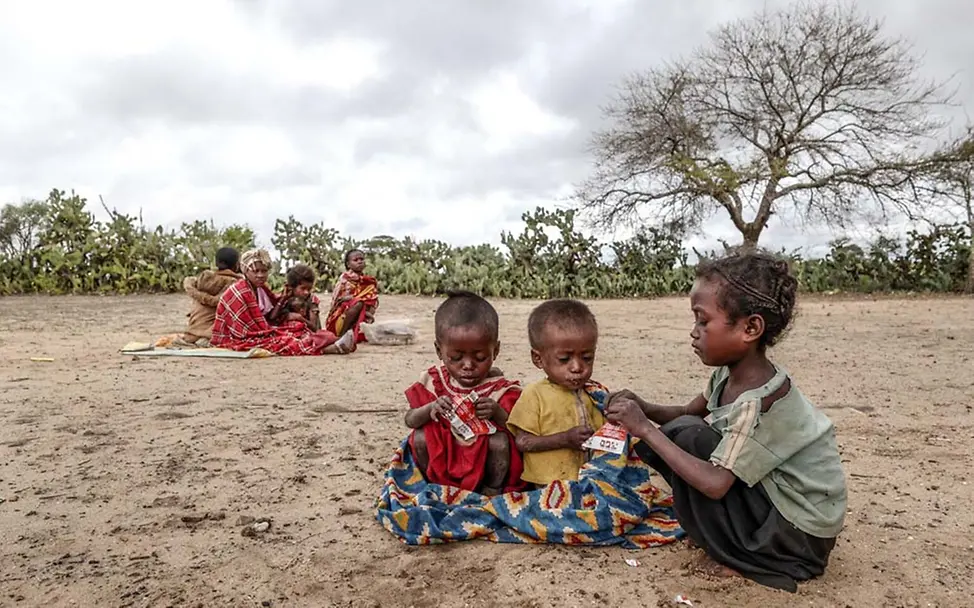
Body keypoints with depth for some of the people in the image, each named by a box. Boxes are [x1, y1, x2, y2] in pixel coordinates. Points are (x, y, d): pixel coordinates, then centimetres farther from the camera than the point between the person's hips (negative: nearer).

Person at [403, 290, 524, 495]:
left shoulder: (501, 390, -14)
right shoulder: (433, 382, -7)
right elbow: (410, 420, -5)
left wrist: (498, 414, -36)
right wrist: (430, 409, -27)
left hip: (484, 457, -2)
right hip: (443, 454, 2)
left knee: (500, 440, -29)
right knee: (420, 436, -21)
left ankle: (493, 489, -2)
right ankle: (434, 485, 4)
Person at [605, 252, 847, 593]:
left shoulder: (756, 403, -30)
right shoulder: (732, 372, -4)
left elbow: (714, 484, -34)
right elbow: (687, 413, 8)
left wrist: (645, 429, -29)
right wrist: (644, 410, -12)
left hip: (801, 530, -9)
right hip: (776, 496, 9)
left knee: (688, 440, -19)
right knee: (679, 432, 4)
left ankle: (735, 556, -3)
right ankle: (732, 538, 12)